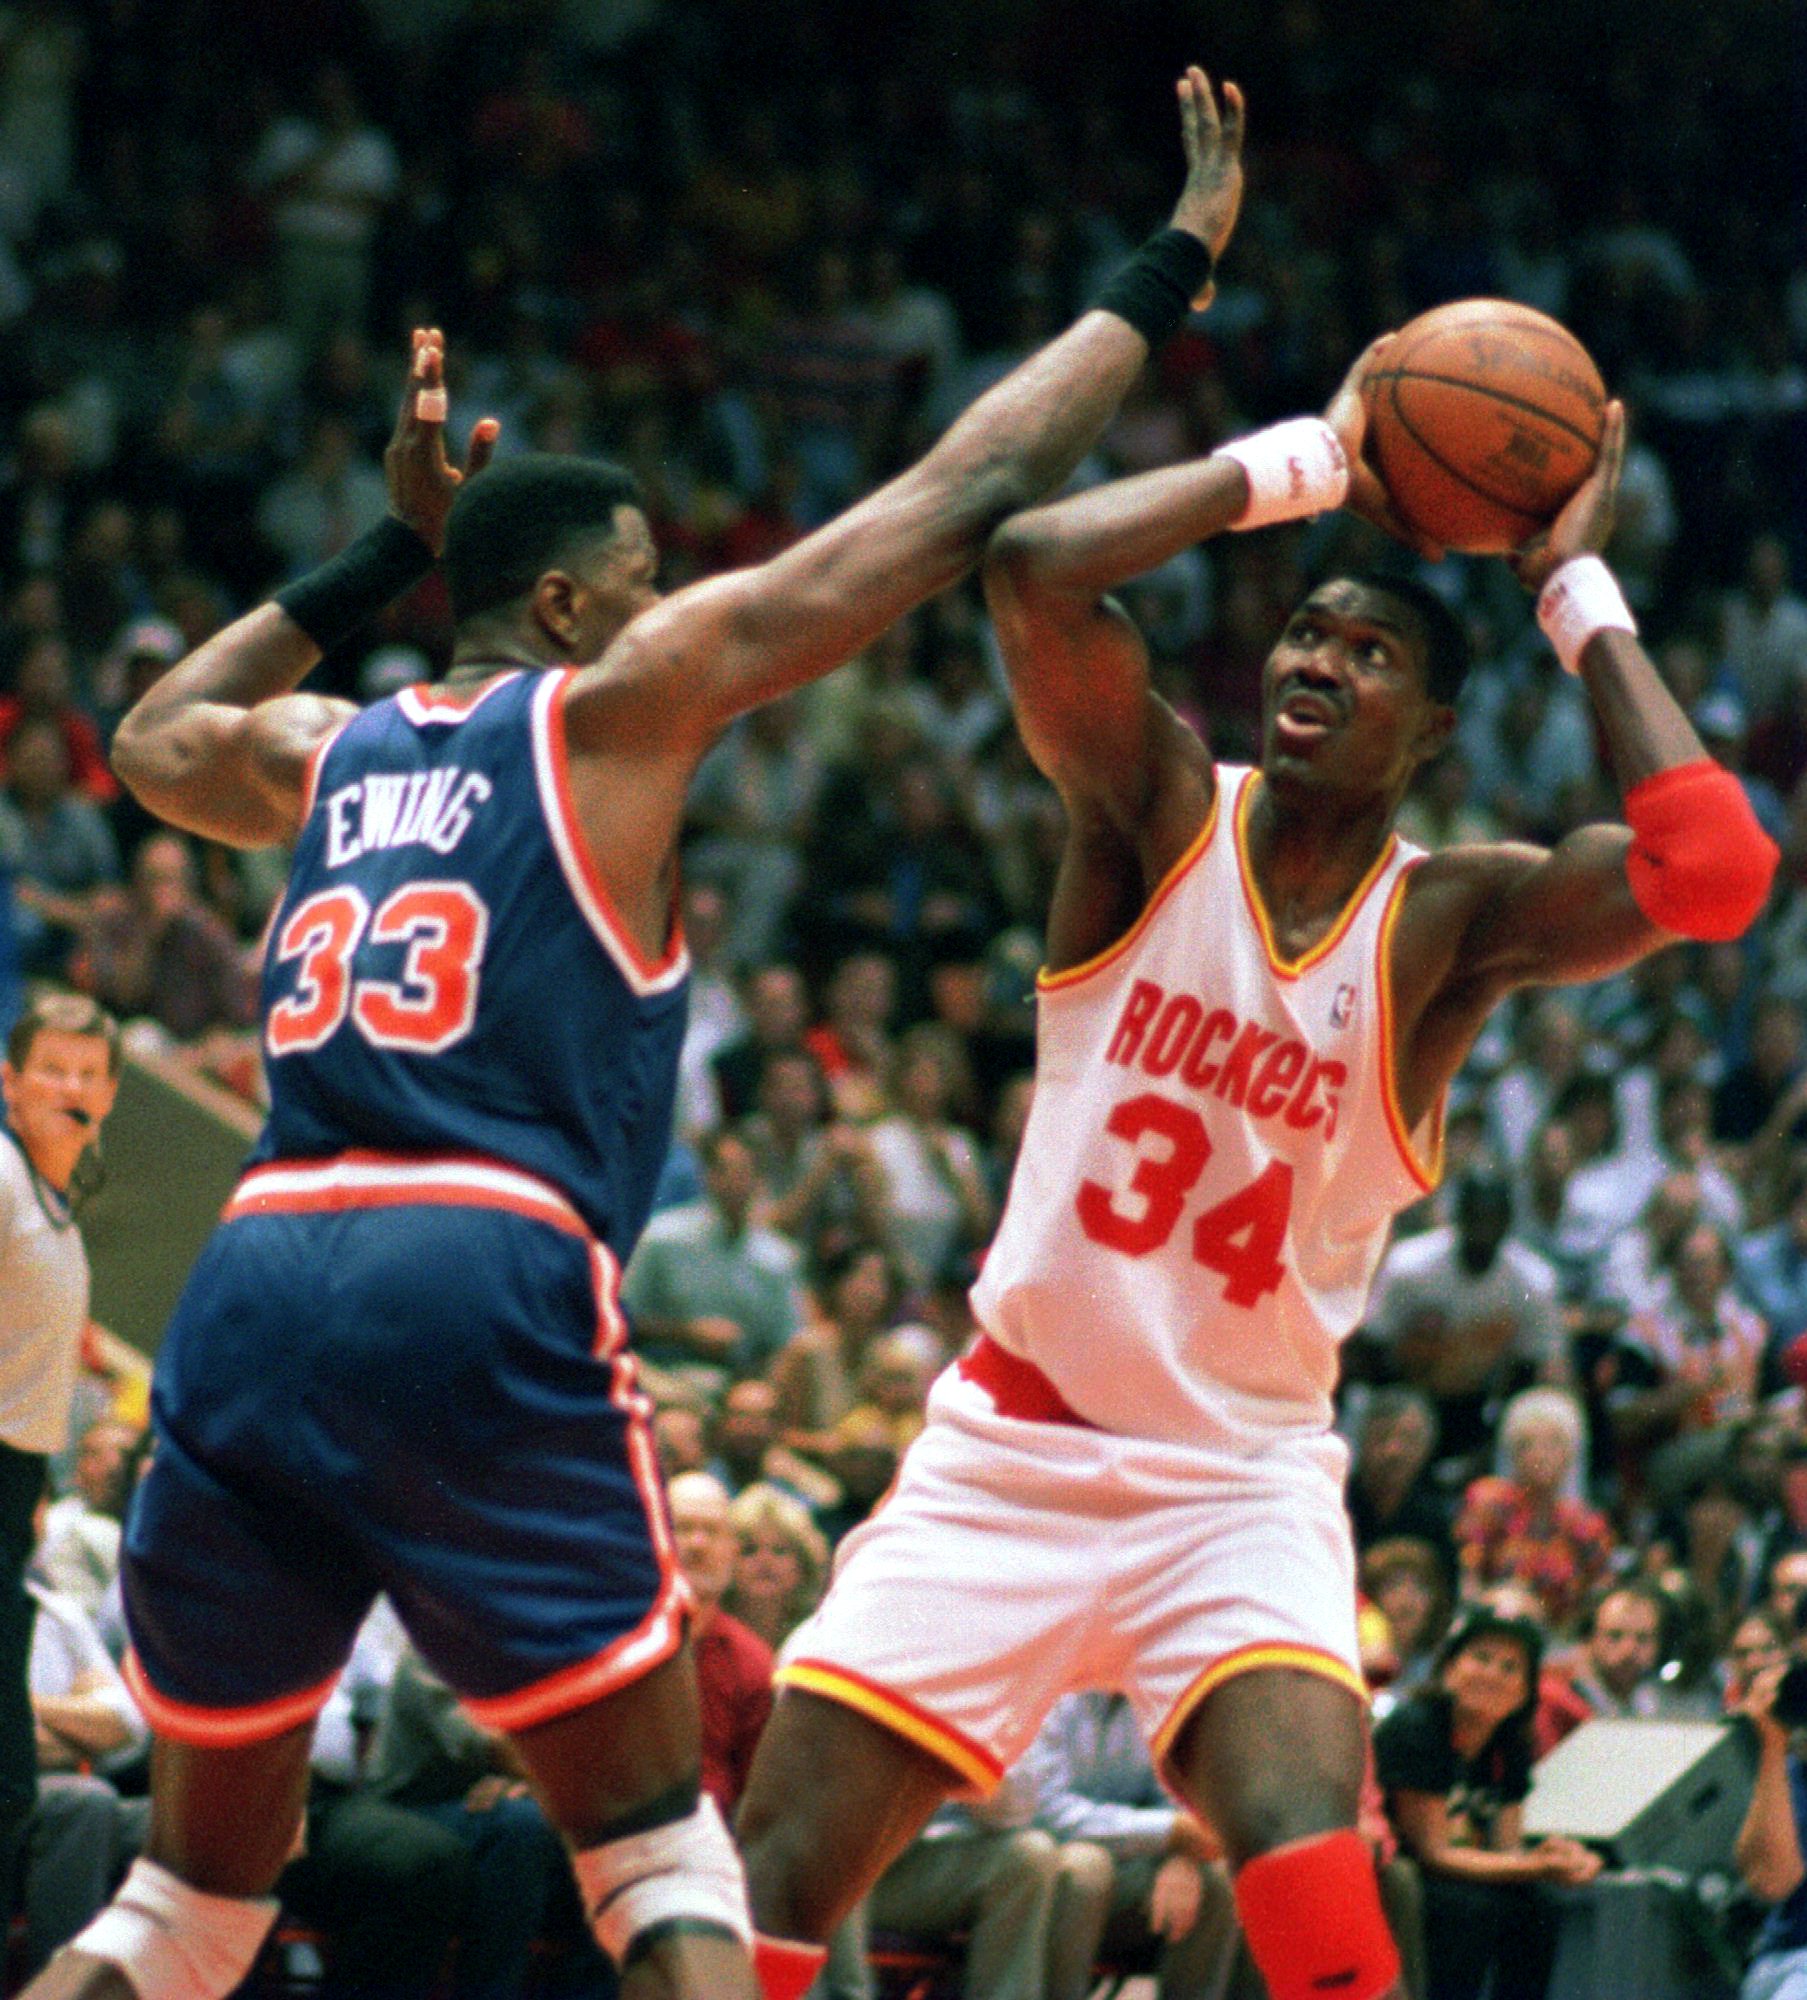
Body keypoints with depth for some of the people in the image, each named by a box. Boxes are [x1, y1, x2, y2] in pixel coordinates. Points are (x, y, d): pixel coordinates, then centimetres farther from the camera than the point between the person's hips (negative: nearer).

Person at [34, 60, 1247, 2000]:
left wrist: (392, 546, 49)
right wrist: (1163, 274, 20)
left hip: (249, 1279, 5)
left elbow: (155, 731, 50)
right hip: (483, 1281, -5)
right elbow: (958, 501, 10)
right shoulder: (611, 708, 9)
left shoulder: (326, 752, 23)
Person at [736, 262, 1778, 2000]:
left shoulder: (1454, 921, -5)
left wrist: (1577, 596, -15)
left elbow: (1714, 871, -25)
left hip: (1241, 1483, -1)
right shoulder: (1161, 811, -4)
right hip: (1009, 1447, 1)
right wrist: (1297, 467, -16)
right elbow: (1034, 570, -23)